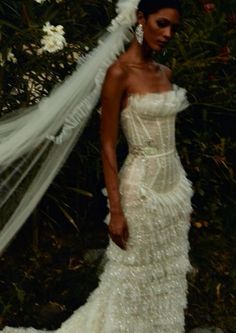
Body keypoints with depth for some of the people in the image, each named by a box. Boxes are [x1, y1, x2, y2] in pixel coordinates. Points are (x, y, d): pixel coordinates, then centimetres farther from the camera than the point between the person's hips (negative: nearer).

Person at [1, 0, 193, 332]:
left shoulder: (165, 72, 7)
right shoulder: (119, 73, -15)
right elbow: (108, 145, -15)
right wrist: (115, 210, -18)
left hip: (175, 182, 7)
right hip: (142, 185, -7)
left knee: (168, 271, 16)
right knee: (135, 274, 5)